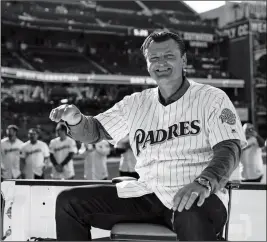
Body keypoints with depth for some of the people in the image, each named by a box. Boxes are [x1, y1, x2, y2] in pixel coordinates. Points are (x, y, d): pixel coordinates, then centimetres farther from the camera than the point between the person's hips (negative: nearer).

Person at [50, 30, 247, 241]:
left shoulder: (212, 98, 2)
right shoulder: (136, 103, 16)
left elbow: (228, 150, -10)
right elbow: (95, 131, 18)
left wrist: (204, 182, -32)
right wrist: (76, 120, -7)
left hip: (194, 197, -5)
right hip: (145, 195, 5)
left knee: (192, 218, -43)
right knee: (69, 202, -5)